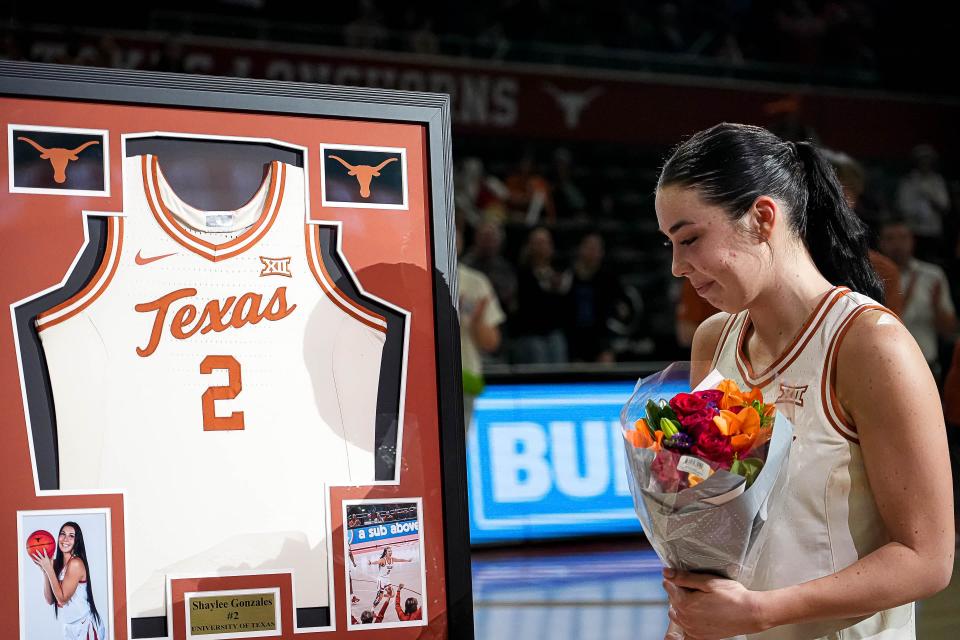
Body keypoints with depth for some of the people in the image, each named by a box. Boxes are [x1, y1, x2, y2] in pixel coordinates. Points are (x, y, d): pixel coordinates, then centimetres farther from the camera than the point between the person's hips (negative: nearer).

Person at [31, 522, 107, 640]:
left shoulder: (75, 563, -17)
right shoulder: (57, 563, 4)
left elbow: (62, 599, -19)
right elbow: (50, 600, 2)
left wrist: (49, 569, -17)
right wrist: (45, 571, -8)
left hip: (85, 626, -7)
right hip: (71, 627, 7)